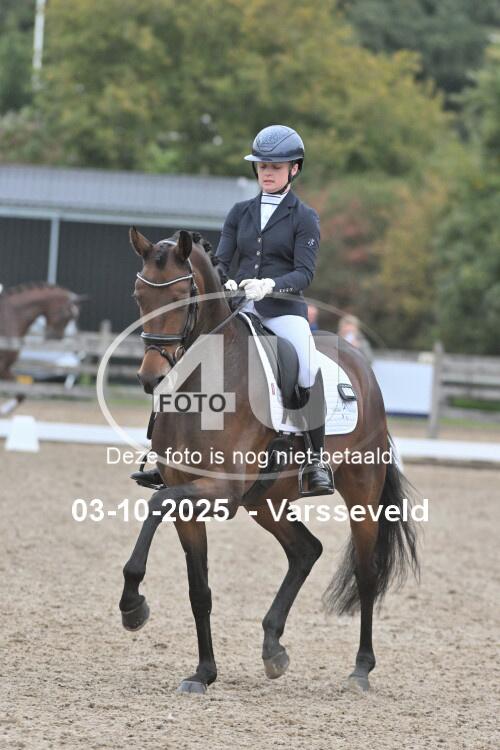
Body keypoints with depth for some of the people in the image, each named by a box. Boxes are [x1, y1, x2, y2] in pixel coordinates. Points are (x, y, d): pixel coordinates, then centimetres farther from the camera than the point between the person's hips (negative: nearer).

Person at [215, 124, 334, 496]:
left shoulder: (304, 218, 3)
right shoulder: (241, 212, 15)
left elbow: (304, 273, -6)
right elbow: (221, 260, 10)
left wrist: (270, 285, -24)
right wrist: (223, 283, -13)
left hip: (284, 308, -4)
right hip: (240, 306, 4)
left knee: (308, 367, -29)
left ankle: (317, 460, -20)